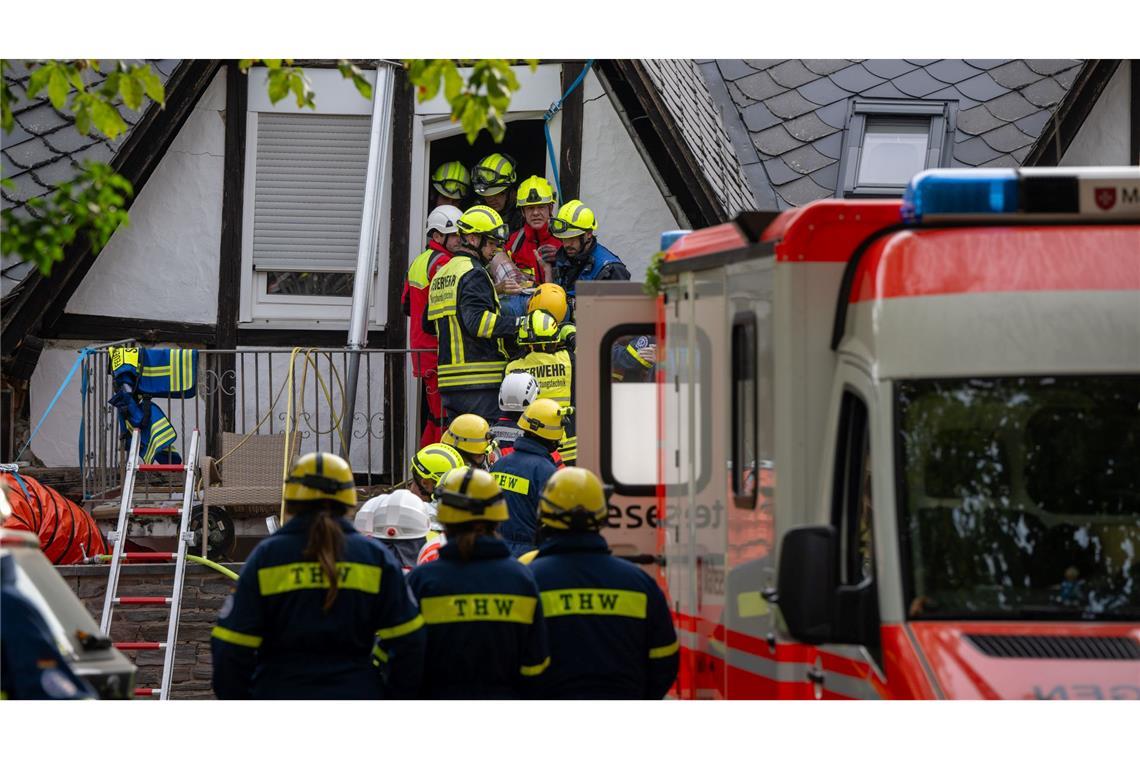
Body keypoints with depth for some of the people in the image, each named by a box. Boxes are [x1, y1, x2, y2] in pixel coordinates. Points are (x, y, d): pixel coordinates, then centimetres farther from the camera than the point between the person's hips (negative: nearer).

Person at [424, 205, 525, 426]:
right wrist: (517, 325, -29)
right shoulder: (473, 275, -11)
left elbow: (429, 323, 27)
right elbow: (478, 321, -25)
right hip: (480, 383, -9)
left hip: (448, 382, 9)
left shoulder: (440, 275, 19)